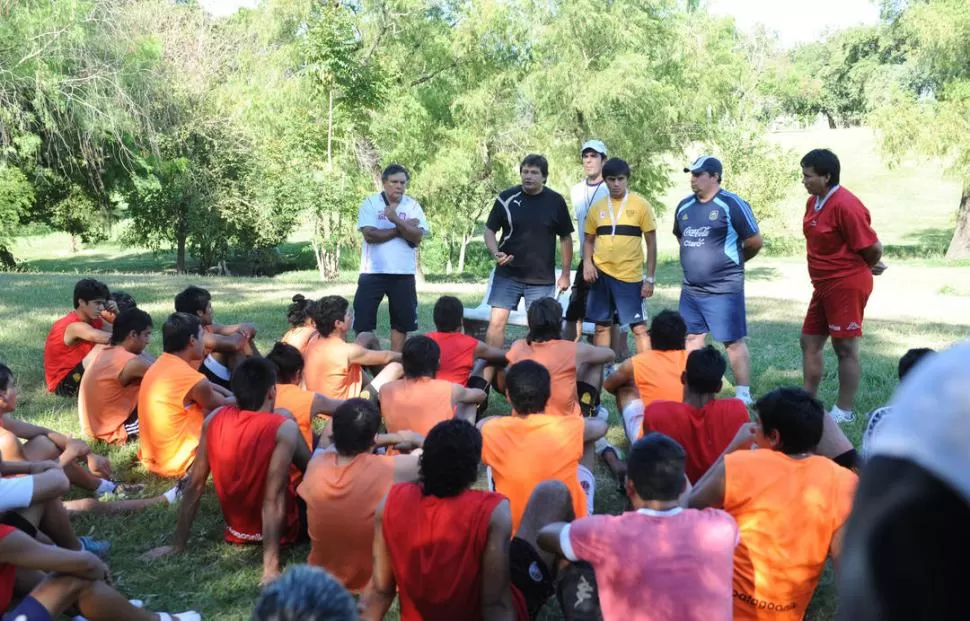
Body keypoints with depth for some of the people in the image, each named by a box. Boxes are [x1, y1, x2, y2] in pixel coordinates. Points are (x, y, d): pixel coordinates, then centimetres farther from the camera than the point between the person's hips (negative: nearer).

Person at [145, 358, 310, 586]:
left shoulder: (215, 419, -12)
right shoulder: (284, 428, -27)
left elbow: (194, 486, -7)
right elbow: (273, 500, -31)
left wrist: (178, 545, 2)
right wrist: (271, 568, -29)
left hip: (237, 527, 5)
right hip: (280, 530, -5)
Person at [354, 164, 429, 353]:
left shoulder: (413, 206, 4)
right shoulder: (370, 203, -2)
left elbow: (417, 237, -9)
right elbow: (370, 235, -15)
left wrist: (396, 220, -23)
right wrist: (402, 228, -12)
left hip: (403, 273, 2)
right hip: (373, 272, -2)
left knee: (402, 322, 9)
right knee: (363, 321, -1)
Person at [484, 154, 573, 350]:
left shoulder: (556, 201, -1)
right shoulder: (507, 198, -3)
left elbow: (565, 238, 7)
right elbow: (489, 230, 4)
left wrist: (565, 274, 6)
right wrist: (496, 253, -16)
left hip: (542, 278, 0)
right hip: (507, 275, 0)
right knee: (496, 322, -4)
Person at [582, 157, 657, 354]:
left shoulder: (640, 205, -4)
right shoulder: (597, 207, 6)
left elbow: (651, 243, -2)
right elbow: (588, 240, 15)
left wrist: (650, 278, -6)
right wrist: (587, 262, -4)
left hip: (630, 276, -3)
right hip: (601, 274, 3)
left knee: (639, 327, -1)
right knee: (602, 325, 12)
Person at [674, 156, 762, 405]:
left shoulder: (732, 204, -11)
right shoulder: (684, 206, 9)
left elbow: (755, 242, -7)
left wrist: (732, 261, 7)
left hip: (724, 289, -7)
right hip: (690, 289, 7)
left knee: (734, 342, -1)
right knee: (692, 338, 14)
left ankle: (743, 395, 6)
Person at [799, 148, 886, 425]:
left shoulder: (845, 205, -21)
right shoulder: (813, 202, 7)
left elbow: (873, 248, -18)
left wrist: (858, 269, 2)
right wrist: (864, 264, 12)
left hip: (847, 285, -9)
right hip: (825, 285, 9)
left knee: (845, 347, -1)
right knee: (810, 342, 13)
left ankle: (844, 411, 9)